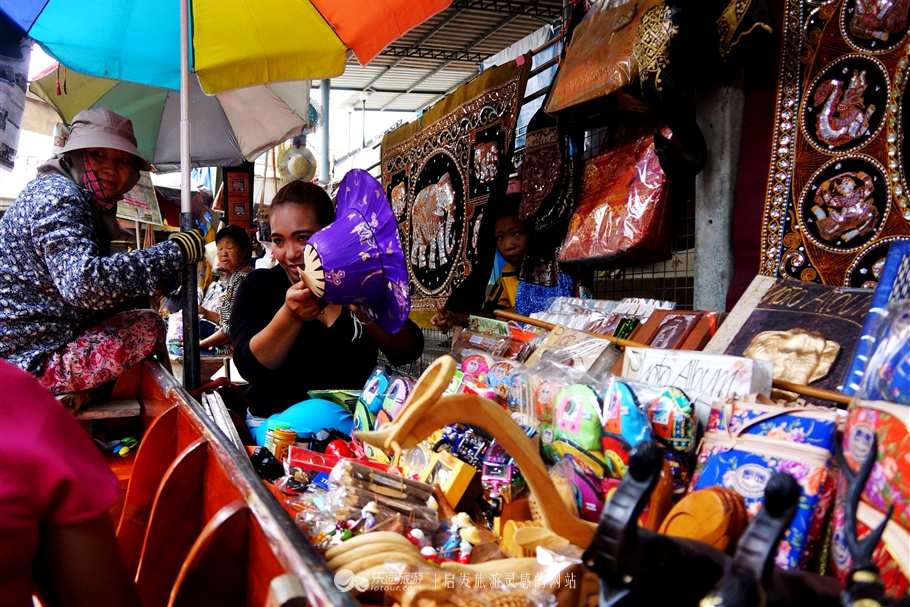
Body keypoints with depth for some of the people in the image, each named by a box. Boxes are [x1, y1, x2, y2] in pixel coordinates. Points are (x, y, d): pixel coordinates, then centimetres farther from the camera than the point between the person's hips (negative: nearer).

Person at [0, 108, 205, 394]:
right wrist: (176, 251, -28)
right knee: (149, 327, -16)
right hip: (31, 358, -10)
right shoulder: (58, 194, -17)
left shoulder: (82, 201, 15)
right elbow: (85, 284, -33)